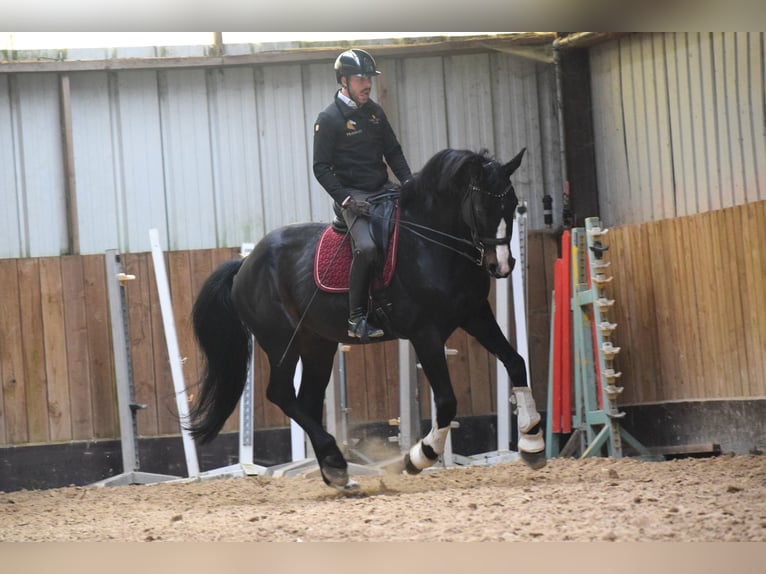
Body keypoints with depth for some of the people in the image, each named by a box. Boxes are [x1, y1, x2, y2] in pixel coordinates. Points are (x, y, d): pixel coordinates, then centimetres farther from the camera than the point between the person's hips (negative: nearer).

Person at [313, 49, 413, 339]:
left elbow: (393, 151, 19)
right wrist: (346, 199, -19)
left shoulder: (375, 111, 12)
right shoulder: (329, 119, -7)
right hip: (354, 195, -7)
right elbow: (321, 168, -8)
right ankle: (356, 319, -18)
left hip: (383, 189, 7)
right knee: (367, 247, -30)